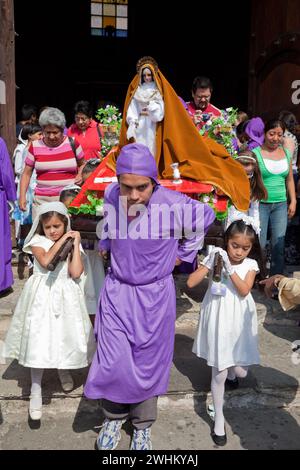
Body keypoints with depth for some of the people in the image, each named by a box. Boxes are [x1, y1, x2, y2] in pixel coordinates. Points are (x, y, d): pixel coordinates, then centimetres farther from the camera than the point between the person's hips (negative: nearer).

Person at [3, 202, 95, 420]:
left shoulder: (71, 243, 3)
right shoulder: (38, 241, -3)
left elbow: (76, 273, -10)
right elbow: (45, 261, -23)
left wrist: (76, 244, -10)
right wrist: (61, 241, -17)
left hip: (65, 295, 2)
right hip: (42, 296, -2)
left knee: (65, 335, 10)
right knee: (39, 340, -5)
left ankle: (64, 369, 43)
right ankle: (36, 391, 8)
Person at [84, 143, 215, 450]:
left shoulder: (173, 204, -22)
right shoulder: (111, 196, -12)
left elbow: (205, 216, -1)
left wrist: (183, 253, 3)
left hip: (155, 294, -2)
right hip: (117, 291, 2)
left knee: (148, 363, 12)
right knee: (113, 361, 3)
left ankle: (142, 426, 37)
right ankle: (114, 417, 34)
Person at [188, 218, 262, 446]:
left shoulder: (250, 264, -3)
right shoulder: (216, 257, -8)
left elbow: (244, 290, -19)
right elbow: (191, 283, -14)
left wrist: (230, 268, -26)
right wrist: (210, 262, -21)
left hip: (239, 322, 2)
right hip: (218, 321, -2)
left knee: (241, 371, 10)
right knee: (218, 374, 3)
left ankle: (231, 371, 49)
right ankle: (219, 418, 23)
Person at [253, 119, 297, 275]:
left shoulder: (286, 153, 9)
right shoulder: (256, 153, -6)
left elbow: (289, 179, 16)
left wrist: (293, 201, 10)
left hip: (281, 205, 4)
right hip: (261, 204, -4)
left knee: (279, 244, 6)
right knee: (259, 244, 0)